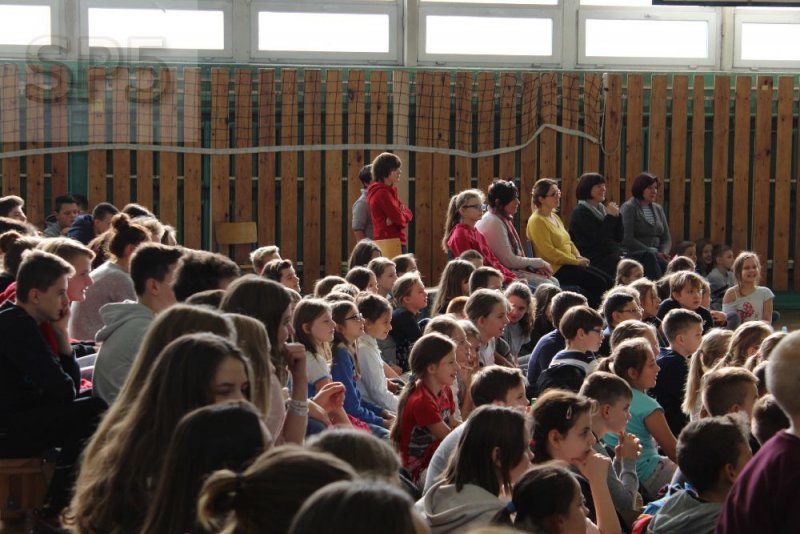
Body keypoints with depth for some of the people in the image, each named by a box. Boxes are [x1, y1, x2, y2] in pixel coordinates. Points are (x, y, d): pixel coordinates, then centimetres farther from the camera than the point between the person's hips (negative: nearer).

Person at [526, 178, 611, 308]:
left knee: (608, 281, -1)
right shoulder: (537, 221, -13)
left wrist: (579, 257, 2)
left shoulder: (554, 217, 18)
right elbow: (549, 252, -19)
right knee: (598, 283, -18)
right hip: (555, 268, -10)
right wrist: (576, 261, -14)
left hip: (569, 263, 10)